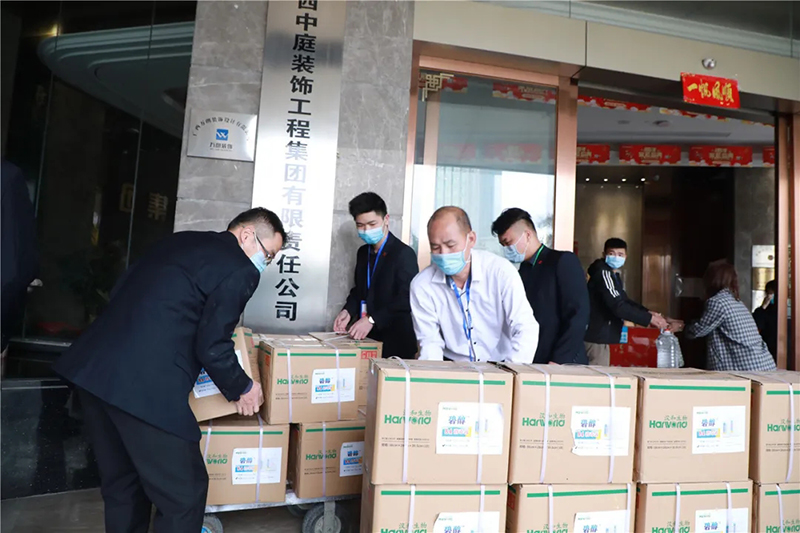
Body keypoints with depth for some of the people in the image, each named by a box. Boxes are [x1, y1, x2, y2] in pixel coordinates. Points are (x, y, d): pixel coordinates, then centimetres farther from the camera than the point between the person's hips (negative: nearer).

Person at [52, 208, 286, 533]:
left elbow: (121, 290, 21)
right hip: (145, 385, -9)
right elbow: (212, 346, -10)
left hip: (91, 367, 9)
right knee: (184, 493, 6)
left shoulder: (181, 240, 18)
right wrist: (241, 389, 6)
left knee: (121, 485, 25)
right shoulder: (240, 269, -6)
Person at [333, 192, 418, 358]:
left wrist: (373, 320, -27)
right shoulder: (363, 252, 12)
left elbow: (406, 299, -20)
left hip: (394, 341, -6)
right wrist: (348, 311, 1)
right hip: (367, 337, 6)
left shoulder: (404, 254, -12)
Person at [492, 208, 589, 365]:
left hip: (565, 364, -4)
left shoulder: (564, 262, -5)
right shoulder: (522, 272, 12)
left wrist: (558, 361, -16)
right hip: (530, 366, 5)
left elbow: (578, 316, -12)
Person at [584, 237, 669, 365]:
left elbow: (624, 300, 22)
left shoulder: (614, 275, 16)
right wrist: (649, 319, -19)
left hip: (600, 336, 10)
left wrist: (647, 312, 7)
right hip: (596, 336, -10)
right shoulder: (603, 273, -16)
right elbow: (618, 306, -24)